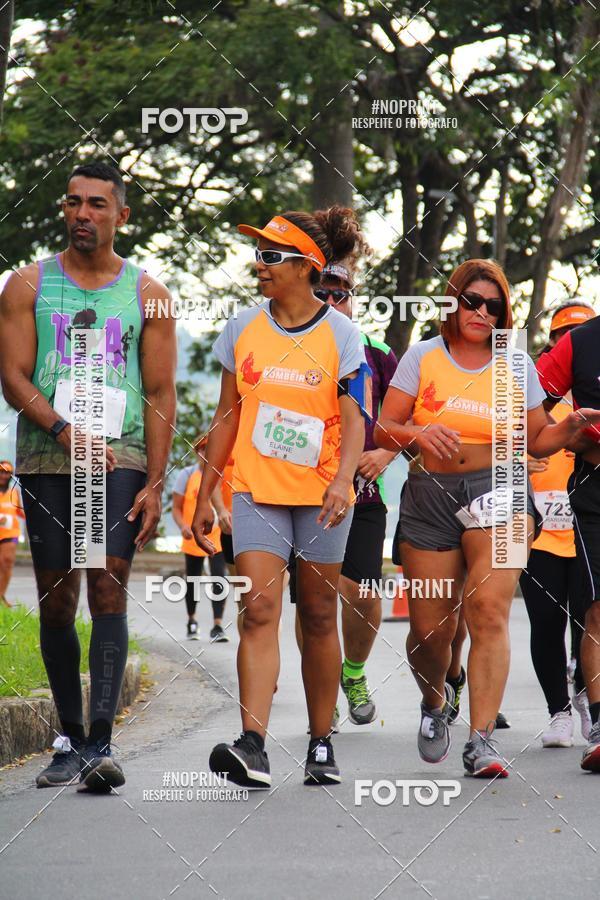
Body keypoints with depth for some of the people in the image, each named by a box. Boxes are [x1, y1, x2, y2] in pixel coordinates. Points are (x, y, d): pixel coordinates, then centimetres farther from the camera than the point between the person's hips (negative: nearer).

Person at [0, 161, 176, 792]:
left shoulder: (147, 293, 9)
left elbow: (160, 396, 6)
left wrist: (155, 484, -3)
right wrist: (65, 431, -15)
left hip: (121, 460, -1)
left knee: (108, 591, -13)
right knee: (56, 600, 4)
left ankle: (99, 745, -19)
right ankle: (70, 739, 14)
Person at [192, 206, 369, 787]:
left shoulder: (341, 334, -1)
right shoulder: (242, 329, 6)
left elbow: (354, 417, -7)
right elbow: (227, 415, 12)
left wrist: (342, 480, -25)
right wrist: (204, 495, 11)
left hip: (321, 497, -1)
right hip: (257, 491, 1)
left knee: (319, 617, 6)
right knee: (259, 609, -13)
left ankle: (321, 744, 17)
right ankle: (252, 745, -23)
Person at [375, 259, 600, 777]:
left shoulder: (516, 365, 10)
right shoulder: (423, 357, 6)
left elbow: (537, 441, 14)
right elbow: (384, 430, 3)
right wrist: (420, 433, -18)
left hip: (498, 490, 0)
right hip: (431, 497, 0)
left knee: (489, 612, -19)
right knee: (429, 629, 0)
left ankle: (482, 740, -19)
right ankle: (435, 702, 34)